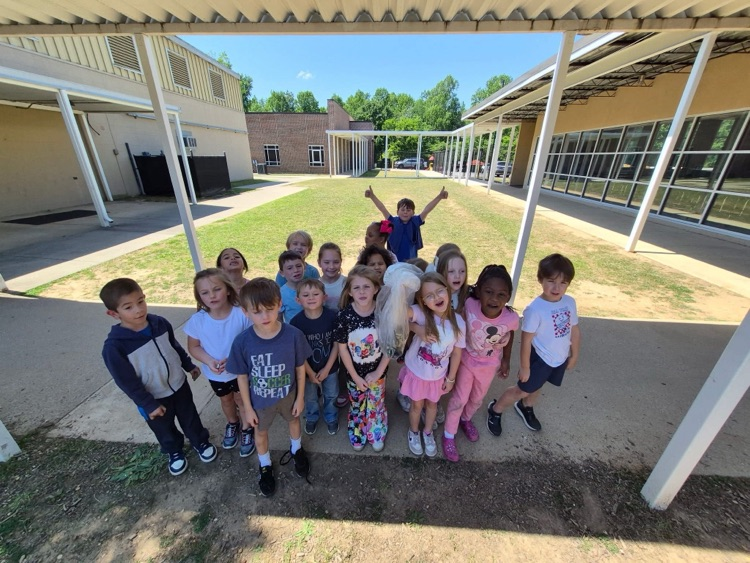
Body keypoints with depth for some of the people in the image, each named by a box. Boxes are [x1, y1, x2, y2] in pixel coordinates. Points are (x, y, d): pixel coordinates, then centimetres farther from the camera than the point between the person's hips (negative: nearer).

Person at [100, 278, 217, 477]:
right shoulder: (114, 346, -27)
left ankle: (200, 442, 49)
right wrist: (148, 404, -13)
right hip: (153, 398, -3)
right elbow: (127, 382, -18)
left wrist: (189, 365, 13)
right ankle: (174, 452, 52)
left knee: (190, 418, 23)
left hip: (179, 385, 3)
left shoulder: (160, 323, -15)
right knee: (164, 430, 24)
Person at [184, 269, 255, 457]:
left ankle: (247, 430, 48)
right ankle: (232, 424, 58)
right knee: (226, 400, 29)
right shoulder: (197, 320, -20)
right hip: (215, 374, 3)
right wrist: (209, 361, -21)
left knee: (242, 400, 21)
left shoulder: (241, 314, -28)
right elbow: (193, 346, -5)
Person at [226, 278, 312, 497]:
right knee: (261, 432, 26)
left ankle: (296, 450, 62)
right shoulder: (242, 342, -27)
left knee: (294, 421, 28)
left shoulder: (294, 335, -29)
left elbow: (300, 368, -14)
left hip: (288, 395, 0)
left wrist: (300, 397, -4)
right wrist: (248, 407, -2)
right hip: (260, 400, 0)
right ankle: (265, 466, 58)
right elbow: (242, 376, -12)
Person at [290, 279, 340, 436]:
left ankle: (331, 417, 53)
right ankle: (312, 417, 55)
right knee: (310, 397, 25)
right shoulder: (296, 322, -23)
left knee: (331, 395, 24)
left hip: (330, 367, 0)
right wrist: (310, 373, -9)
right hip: (308, 369, 0)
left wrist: (327, 368, -11)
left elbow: (336, 343, -13)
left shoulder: (332, 316, -23)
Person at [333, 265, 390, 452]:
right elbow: (342, 348, -12)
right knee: (356, 406, 22)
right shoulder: (344, 315, -21)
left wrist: (378, 372, -10)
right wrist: (355, 376, -9)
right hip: (354, 372, 0)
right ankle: (357, 436, 50)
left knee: (376, 405, 21)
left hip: (377, 371, 0)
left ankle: (377, 435, 49)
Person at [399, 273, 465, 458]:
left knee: (432, 404, 27)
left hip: (438, 375, 2)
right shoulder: (421, 314, -28)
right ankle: (414, 432, 53)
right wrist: (416, 328, -46)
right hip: (416, 371, -2)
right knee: (417, 405, 22)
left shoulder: (458, 323, -19)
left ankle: (428, 433, 56)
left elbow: (456, 353, -6)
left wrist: (450, 378, 2)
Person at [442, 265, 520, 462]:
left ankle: (466, 419, 58)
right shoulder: (469, 306, -36)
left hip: (490, 364, 3)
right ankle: (449, 435, 38)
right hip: (467, 359, -2)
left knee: (478, 398, 26)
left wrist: (506, 360, 5)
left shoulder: (511, 318, -30)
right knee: (459, 398, 12)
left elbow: (509, 336, -7)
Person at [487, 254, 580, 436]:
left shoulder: (570, 302, -11)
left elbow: (574, 330, 4)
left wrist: (574, 355, 14)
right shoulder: (535, 309, -30)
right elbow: (526, 340, -23)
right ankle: (495, 410, 33)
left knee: (536, 387, 27)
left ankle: (525, 408, 56)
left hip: (560, 359, 6)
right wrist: (524, 367, -15)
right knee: (522, 390, 10)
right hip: (540, 359, -6)